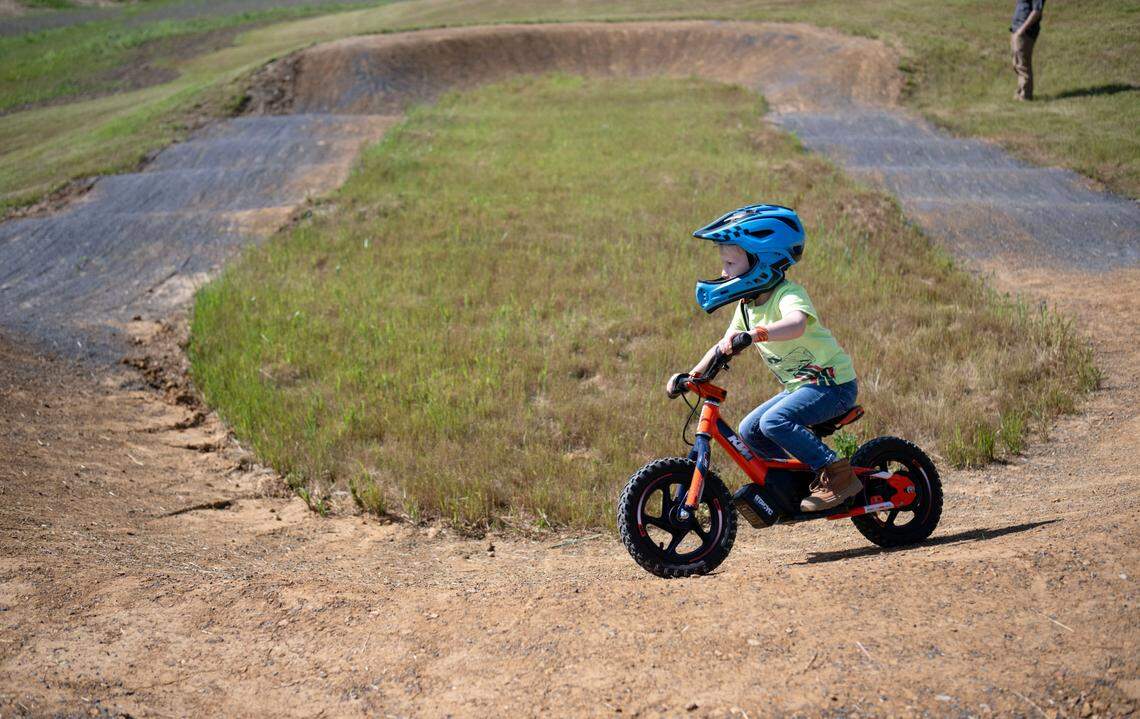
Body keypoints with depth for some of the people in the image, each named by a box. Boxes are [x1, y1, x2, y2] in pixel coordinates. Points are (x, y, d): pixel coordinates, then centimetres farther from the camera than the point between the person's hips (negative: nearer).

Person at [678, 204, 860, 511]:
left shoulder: (788, 294, -20)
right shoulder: (747, 306, 8)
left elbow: (796, 324, -43)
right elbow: (724, 345, 13)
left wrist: (753, 335, -55)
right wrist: (693, 375, 2)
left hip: (833, 384, -9)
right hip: (800, 386, 9)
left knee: (774, 421, -28)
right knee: (749, 431, 5)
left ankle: (839, 474, -21)